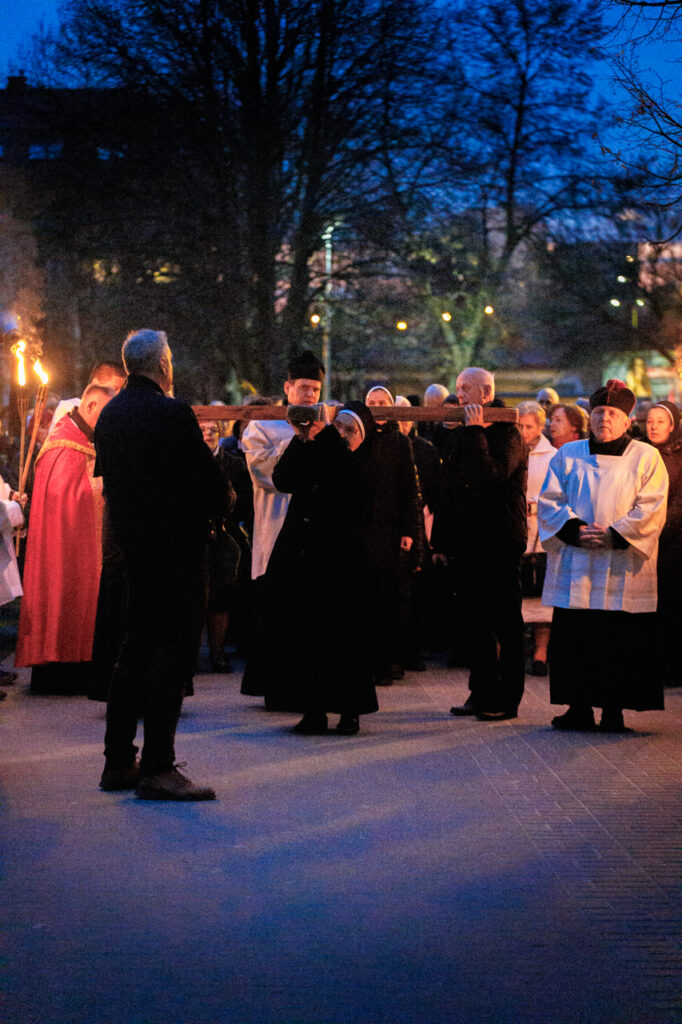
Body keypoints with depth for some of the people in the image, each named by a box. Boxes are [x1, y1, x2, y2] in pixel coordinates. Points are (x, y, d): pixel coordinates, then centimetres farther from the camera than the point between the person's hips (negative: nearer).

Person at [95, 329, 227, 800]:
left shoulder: (110, 414, 9)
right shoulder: (172, 413, -16)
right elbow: (208, 476, -14)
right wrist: (220, 504, 5)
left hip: (132, 544, 8)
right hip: (176, 544, -8)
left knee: (138, 646, 15)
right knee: (175, 650, -5)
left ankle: (119, 761, 19)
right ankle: (157, 767, -6)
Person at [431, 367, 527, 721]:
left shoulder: (507, 434, -8)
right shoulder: (462, 435, 14)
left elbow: (493, 476, -26)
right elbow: (448, 489, 17)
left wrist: (476, 432, -20)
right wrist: (441, 539, 14)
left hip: (500, 545, -7)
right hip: (468, 544, 7)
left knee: (504, 622, -1)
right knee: (475, 619, 10)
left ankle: (507, 699, 3)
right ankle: (481, 693, 18)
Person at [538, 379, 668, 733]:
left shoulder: (646, 458, 6)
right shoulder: (568, 455, 12)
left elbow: (651, 509, -3)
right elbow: (549, 502, 6)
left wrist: (614, 535, -15)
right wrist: (575, 530, -12)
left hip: (622, 570, -2)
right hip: (574, 570, 2)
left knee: (620, 643, -4)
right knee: (573, 638, 0)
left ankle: (613, 710, 4)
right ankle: (579, 708, 10)